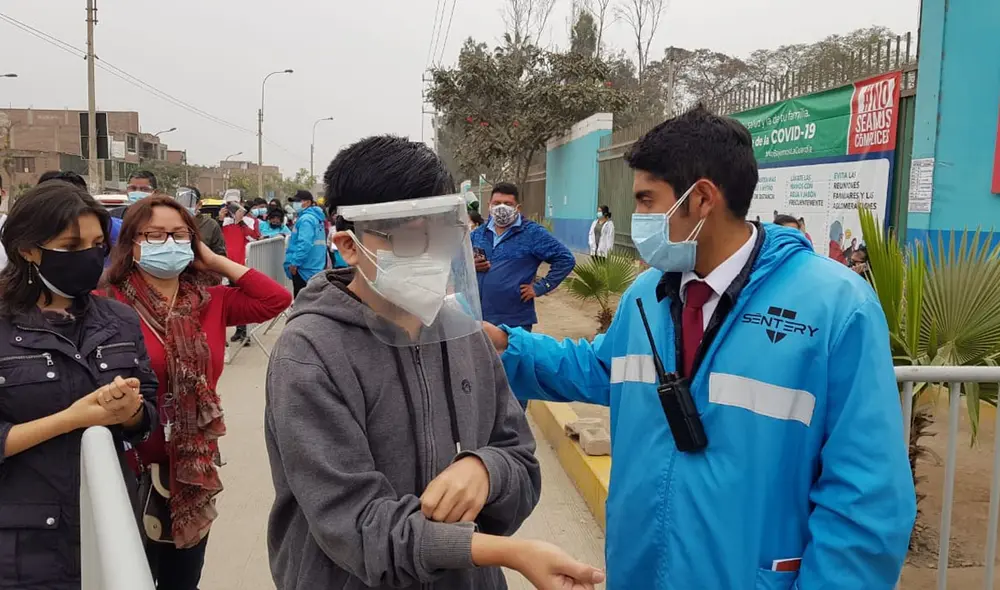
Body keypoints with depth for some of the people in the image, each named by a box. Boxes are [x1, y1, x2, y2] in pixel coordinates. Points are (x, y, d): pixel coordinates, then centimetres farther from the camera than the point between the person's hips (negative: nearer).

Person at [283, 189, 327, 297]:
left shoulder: (306, 219, -16)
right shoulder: (316, 217, 15)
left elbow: (304, 244, -25)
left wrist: (294, 262, -19)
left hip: (305, 267, -10)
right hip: (315, 267, 10)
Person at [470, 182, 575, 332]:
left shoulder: (532, 233, -4)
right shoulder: (478, 234, 12)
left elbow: (566, 259, -6)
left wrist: (540, 287, -10)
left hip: (515, 322, -5)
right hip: (477, 319, 5)